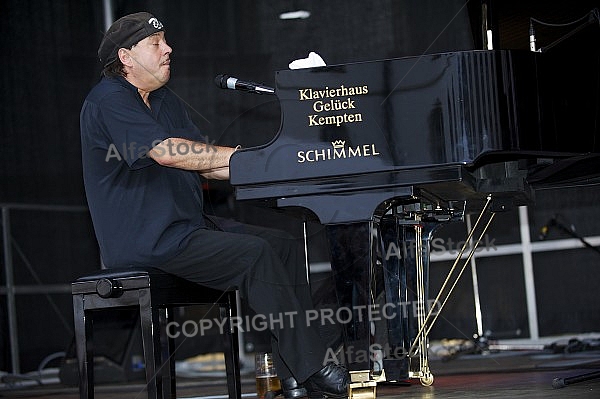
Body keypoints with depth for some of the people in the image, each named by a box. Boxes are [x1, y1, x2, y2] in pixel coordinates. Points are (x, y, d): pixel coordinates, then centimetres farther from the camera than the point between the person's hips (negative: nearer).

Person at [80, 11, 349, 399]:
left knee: (283, 244, -2)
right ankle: (311, 368, -18)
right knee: (255, 254, -24)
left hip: (188, 225, 10)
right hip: (147, 241, -10)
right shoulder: (109, 101, -12)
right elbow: (167, 152, -26)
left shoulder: (165, 101, 19)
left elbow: (205, 164, 14)